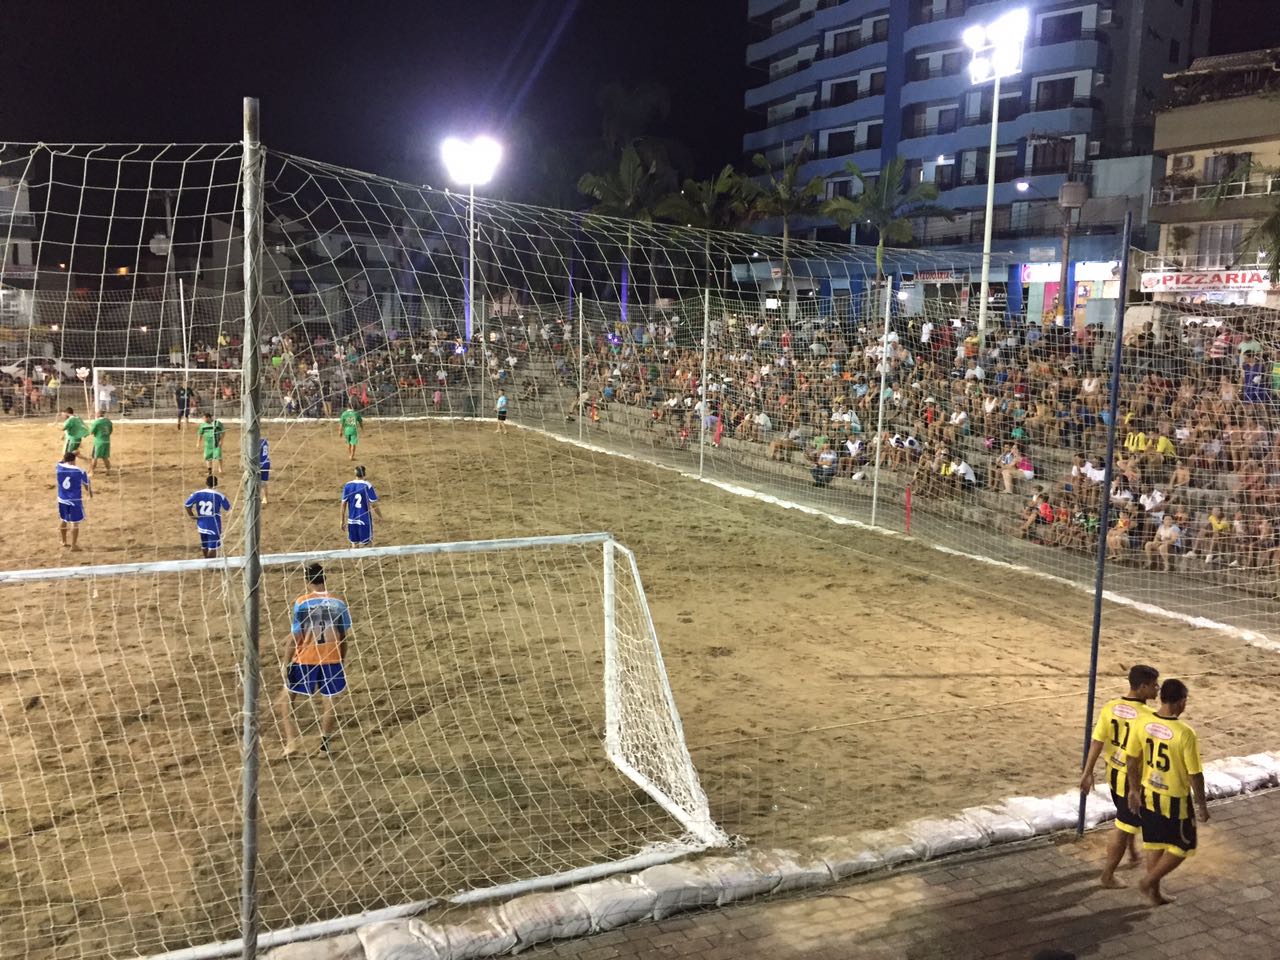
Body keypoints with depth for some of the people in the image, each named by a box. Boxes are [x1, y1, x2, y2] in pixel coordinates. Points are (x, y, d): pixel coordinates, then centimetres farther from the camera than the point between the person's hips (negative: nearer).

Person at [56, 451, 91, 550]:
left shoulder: (59, 467, -4)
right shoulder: (80, 471, -13)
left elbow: (63, 461, 23)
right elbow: (87, 484, 2)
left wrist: (70, 454, 39)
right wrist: (90, 494, 22)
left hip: (62, 500, 5)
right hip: (75, 501, -5)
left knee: (64, 521, 22)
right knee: (75, 523, 4)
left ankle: (64, 541, 34)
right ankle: (74, 545, 7)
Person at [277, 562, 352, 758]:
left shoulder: (302, 603, -9)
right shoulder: (339, 603, 0)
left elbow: (295, 636, -8)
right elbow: (345, 636, 6)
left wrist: (286, 664, 0)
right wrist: (341, 661, 19)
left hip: (305, 660, -2)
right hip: (332, 659, 3)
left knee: (286, 699, 14)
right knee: (330, 700, 17)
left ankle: (292, 742, 4)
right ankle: (324, 744, 20)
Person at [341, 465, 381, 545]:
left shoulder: (348, 485, -1)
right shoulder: (367, 486, -12)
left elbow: (343, 504, 2)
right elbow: (374, 505, -11)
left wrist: (343, 521, 11)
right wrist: (380, 516, 5)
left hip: (352, 521, 4)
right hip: (365, 520, -3)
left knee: (355, 544, 15)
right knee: (365, 545, 5)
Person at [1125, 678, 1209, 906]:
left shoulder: (1143, 724, -9)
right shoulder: (1185, 734, -25)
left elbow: (1132, 760, 1)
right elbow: (1195, 774, -18)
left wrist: (1134, 790, 14)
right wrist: (1202, 805, -4)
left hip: (1149, 795, 6)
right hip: (1175, 800, -6)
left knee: (1157, 846, 21)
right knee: (1182, 847, 17)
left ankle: (1155, 893, 30)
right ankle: (1148, 882, 13)